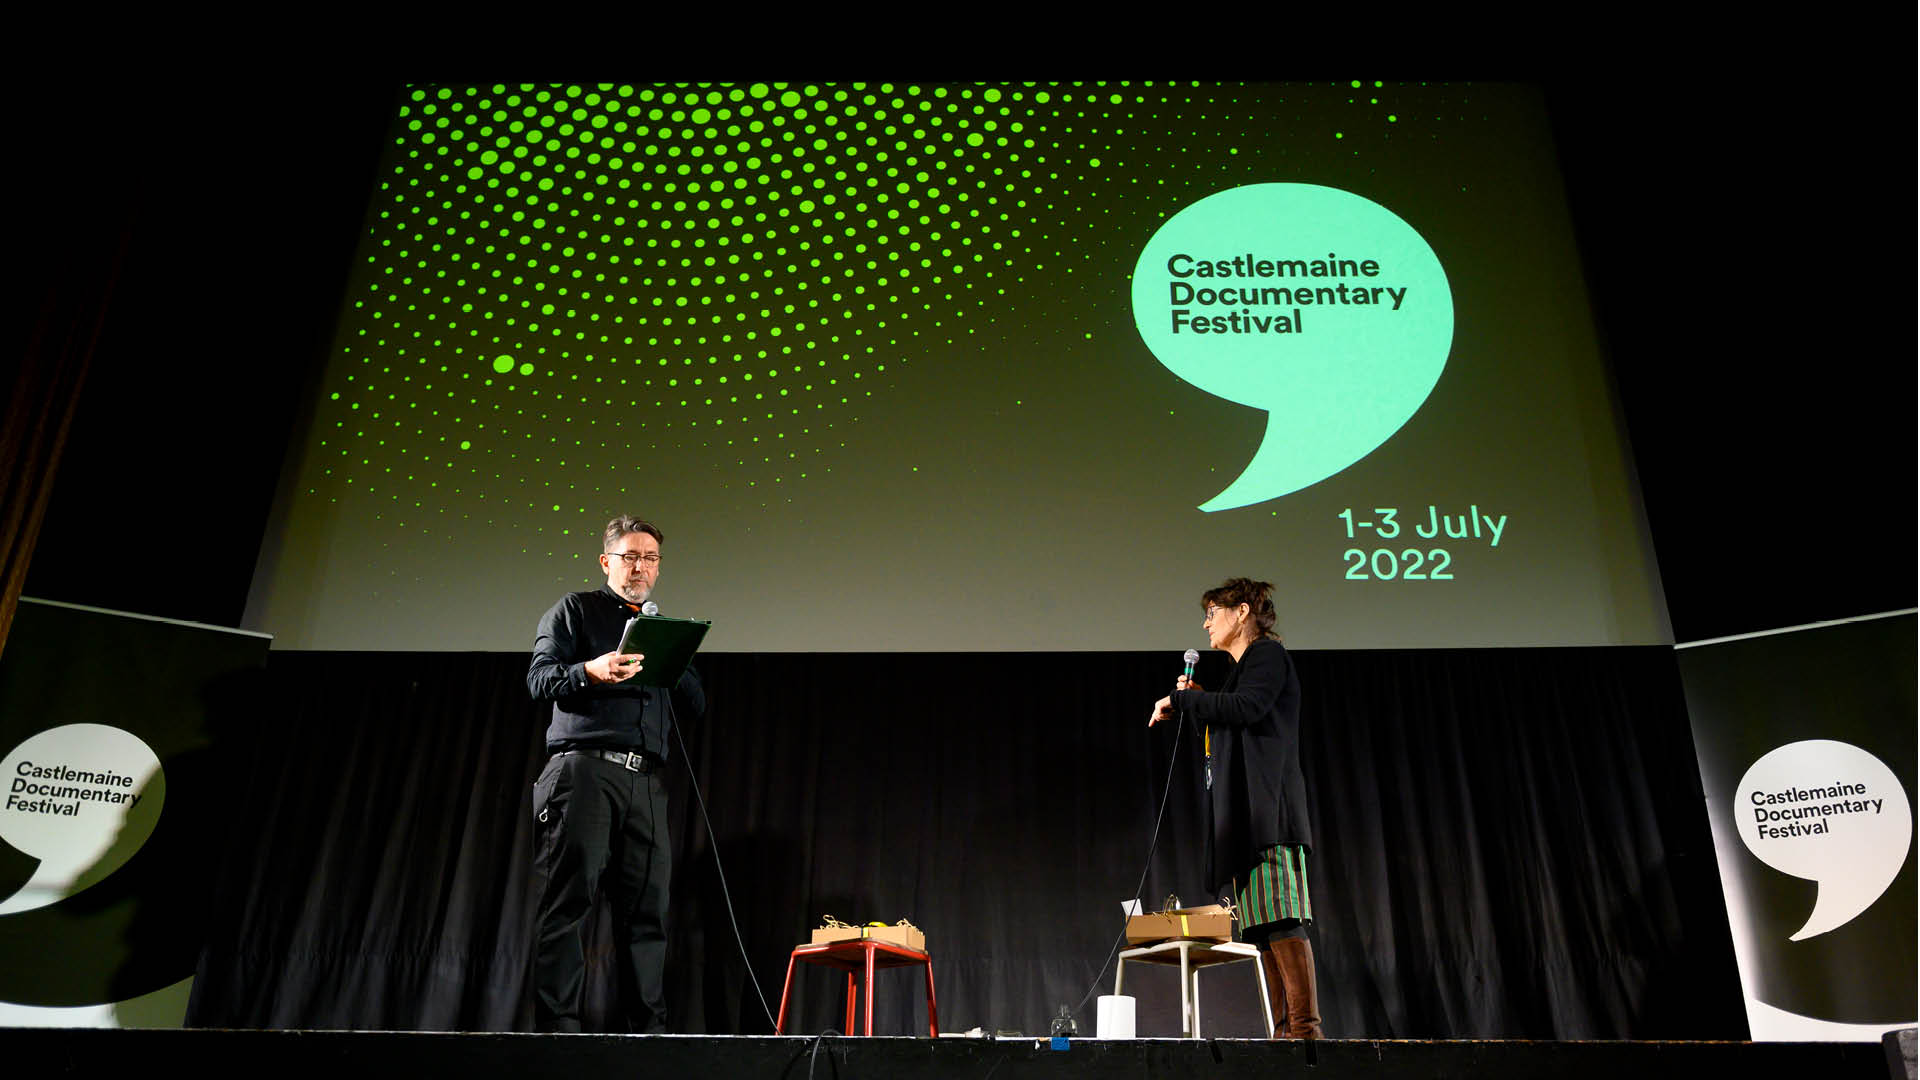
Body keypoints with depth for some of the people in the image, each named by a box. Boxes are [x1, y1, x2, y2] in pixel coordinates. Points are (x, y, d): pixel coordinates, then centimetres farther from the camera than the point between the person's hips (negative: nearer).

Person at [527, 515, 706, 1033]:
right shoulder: (574, 610, 13)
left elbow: (696, 705, 20)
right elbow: (539, 677, 1)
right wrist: (590, 672, -18)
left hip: (646, 780, 5)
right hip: (584, 769, -4)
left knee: (647, 906, 0)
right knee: (570, 899, -8)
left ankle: (648, 1029, 4)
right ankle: (557, 1024, -5)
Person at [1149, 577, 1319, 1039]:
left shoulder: (1268, 654, 1)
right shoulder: (1243, 668, 29)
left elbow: (1248, 707, -19)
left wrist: (1180, 699, -10)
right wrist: (1198, 703, 17)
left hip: (1267, 808, -10)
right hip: (1246, 817, 10)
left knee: (1280, 919, -16)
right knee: (1264, 929, 3)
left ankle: (1305, 1026, -19)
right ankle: (1286, 1030, 1)